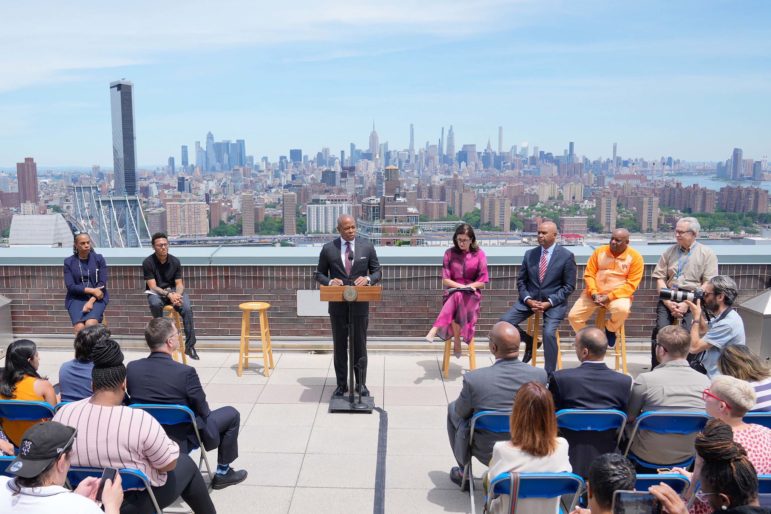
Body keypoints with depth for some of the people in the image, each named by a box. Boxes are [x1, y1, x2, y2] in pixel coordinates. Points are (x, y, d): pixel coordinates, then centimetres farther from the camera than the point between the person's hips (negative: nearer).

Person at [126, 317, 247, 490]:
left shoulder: (132, 368, -13)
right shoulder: (185, 372, -28)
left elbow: (131, 403, 3)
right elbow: (203, 411, -14)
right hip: (182, 440, -6)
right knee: (231, 414, 15)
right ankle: (223, 473, 26)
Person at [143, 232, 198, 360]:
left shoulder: (175, 261, -2)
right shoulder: (148, 263, -10)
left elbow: (179, 284, -2)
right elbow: (153, 287, -15)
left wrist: (177, 294, -26)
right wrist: (169, 295, -31)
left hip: (174, 291, 2)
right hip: (156, 293, -2)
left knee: (187, 308, -28)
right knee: (155, 304, -38)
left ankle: (190, 345, -21)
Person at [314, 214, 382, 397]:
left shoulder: (367, 246, 0)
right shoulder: (328, 249, -1)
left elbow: (377, 271, 5)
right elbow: (319, 274, 6)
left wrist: (368, 279, -17)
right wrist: (330, 281, -15)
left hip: (360, 304, 0)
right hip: (337, 305, 0)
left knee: (359, 345, 7)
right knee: (340, 345, 9)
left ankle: (361, 384, 21)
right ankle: (341, 384, 21)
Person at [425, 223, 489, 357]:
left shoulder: (479, 254, 1)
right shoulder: (450, 253, 4)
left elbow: (482, 282, 1)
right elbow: (445, 280, 1)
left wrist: (467, 287, -14)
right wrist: (460, 286, -15)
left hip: (472, 294, -1)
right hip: (452, 292, 1)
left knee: (458, 297, -36)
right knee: (458, 296, -36)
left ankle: (435, 330, -31)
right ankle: (457, 341, -33)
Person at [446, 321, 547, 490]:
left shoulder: (474, 378, -27)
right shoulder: (540, 375, -19)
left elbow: (461, 413, -6)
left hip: (486, 452, -3)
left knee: (453, 408, 19)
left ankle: (464, 472, 28)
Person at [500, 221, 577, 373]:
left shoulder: (567, 256, -5)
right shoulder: (529, 254, 6)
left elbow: (569, 286, -4)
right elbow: (521, 280, 9)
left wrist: (549, 302, -16)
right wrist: (528, 299, -9)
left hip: (554, 302, -4)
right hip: (531, 299, 4)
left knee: (549, 332, -28)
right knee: (504, 321, -15)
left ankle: (549, 374, -10)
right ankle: (530, 342, 14)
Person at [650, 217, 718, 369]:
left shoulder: (707, 254, 6)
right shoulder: (670, 251, 16)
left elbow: (708, 285, -2)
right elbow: (660, 278, 10)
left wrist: (687, 304, -13)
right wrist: (668, 302, -5)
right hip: (669, 298, 2)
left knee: (687, 333, -26)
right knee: (661, 329, -21)